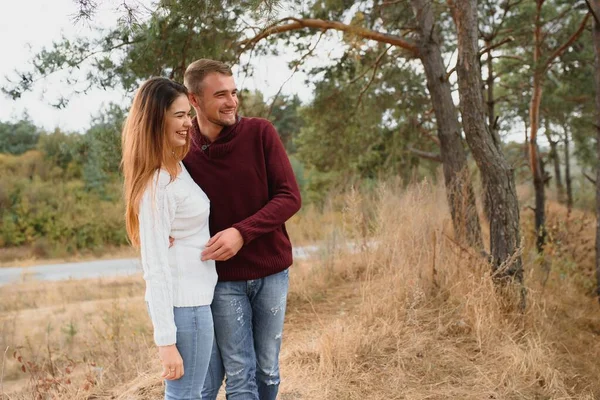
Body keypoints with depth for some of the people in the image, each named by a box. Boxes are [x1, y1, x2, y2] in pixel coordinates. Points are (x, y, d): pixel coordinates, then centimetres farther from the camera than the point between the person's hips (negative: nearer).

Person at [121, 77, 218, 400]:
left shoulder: (176, 168, 8)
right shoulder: (157, 184, -19)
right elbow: (155, 267, -20)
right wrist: (166, 340, -20)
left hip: (194, 299, 9)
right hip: (182, 303, -9)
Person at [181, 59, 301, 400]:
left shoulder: (261, 133, -7)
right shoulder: (182, 153, -6)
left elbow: (290, 197, -11)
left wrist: (242, 232, -24)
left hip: (272, 273, 1)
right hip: (224, 279, -1)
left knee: (267, 372, 11)